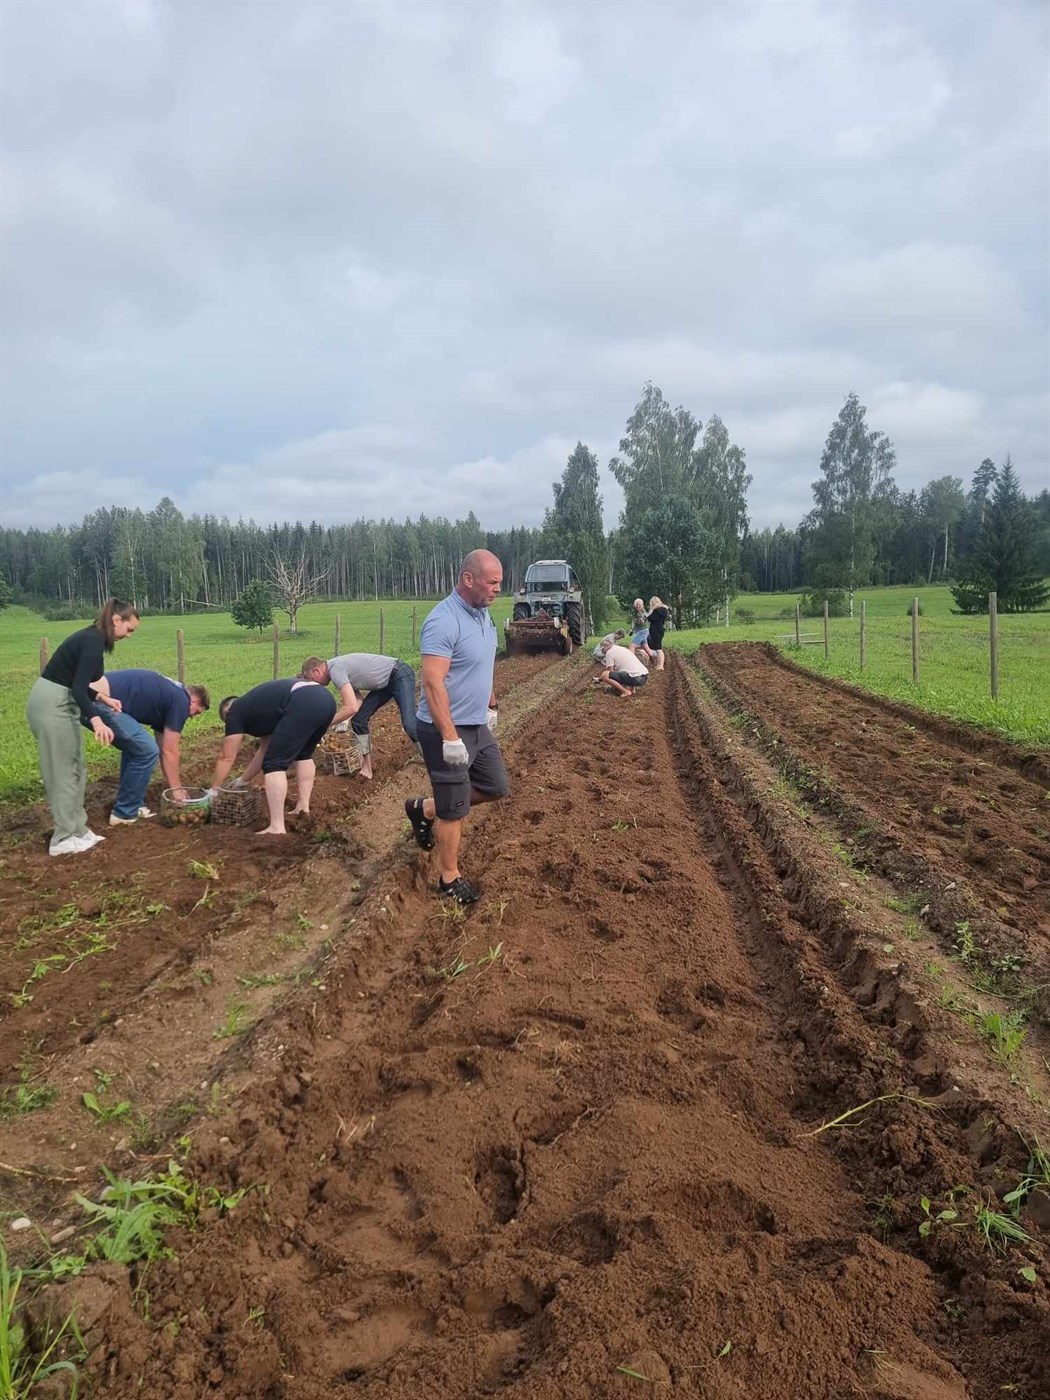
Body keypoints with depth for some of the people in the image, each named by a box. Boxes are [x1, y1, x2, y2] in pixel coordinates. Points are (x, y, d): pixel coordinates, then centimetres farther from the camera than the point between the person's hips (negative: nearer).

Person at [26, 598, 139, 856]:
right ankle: (64, 839, 6)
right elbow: (78, 688, -25)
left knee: (74, 768, 14)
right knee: (63, 771, -2)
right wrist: (96, 719, -37)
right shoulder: (93, 642, -18)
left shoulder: (92, 637, 12)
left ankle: (76, 830, 20)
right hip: (52, 705, -10)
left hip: (56, 702, 10)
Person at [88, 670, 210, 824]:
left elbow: (163, 748, 34)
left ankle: (132, 805, 27)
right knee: (146, 751, -1)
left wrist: (174, 786, 37)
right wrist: (176, 788, 14)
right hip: (100, 702, -10)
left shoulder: (165, 695, 29)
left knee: (134, 747, 23)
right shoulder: (180, 701, 3)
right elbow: (169, 751, 5)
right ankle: (125, 813, 9)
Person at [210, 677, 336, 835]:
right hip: (326, 699, 9)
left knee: (274, 764, -1)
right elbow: (266, 749, 43)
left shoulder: (235, 713, 18)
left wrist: (213, 791, 31)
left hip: (303, 705, -9)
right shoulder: (259, 705, 39)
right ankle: (303, 807, 28)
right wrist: (242, 781, 49)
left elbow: (226, 757, 21)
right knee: (304, 754, 31)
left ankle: (277, 828, -7)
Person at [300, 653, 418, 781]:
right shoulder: (337, 667, 7)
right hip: (385, 681, 10)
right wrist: (343, 720, -8)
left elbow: (351, 707, -31)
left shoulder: (335, 670, -23)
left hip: (400, 675, -10)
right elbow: (357, 701, 7)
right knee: (358, 719, 5)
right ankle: (366, 767, 10)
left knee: (409, 724, -22)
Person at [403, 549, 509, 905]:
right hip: (446, 729, -9)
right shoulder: (444, 621, -24)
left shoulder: (482, 613, 6)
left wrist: (490, 704, 25)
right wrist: (450, 738, -30)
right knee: (454, 810, 3)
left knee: (496, 787, 18)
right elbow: (433, 683, -28)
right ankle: (450, 879, 21)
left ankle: (425, 809, 30)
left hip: (477, 725, 9)